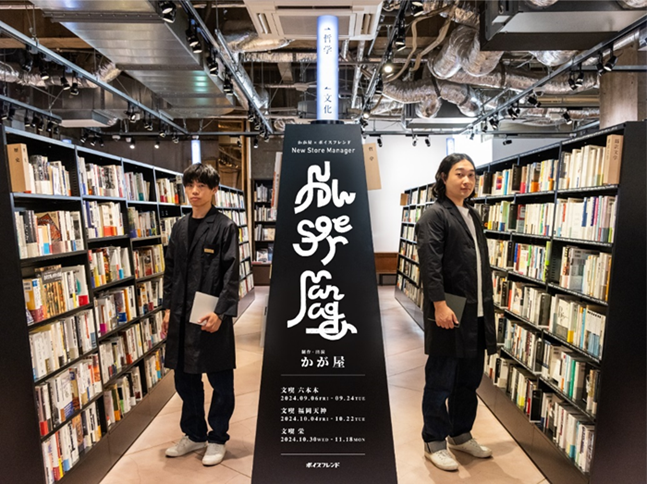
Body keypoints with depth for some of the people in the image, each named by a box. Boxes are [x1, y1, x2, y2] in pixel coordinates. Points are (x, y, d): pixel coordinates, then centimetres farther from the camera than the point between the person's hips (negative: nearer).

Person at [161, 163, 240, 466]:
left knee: (220, 381, 8)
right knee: (185, 379, 17)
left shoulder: (225, 227, -7)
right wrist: (168, 309, 9)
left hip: (212, 316, -6)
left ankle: (217, 439, 28)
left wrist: (220, 313, -18)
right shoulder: (179, 227, 10)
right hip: (182, 316, 6)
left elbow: (231, 275, -12)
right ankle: (194, 435, 37)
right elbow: (170, 271, 13)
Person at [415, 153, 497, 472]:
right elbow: (429, 264, -18)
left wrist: (486, 305, 16)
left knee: (469, 380, 19)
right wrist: (440, 305, -23)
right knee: (440, 383, 5)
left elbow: (481, 264, 18)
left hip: (476, 313, 8)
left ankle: (461, 435, 37)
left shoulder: (473, 216, 16)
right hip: (450, 312, -8)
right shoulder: (435, 215, -9)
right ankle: (434, 443, 22)